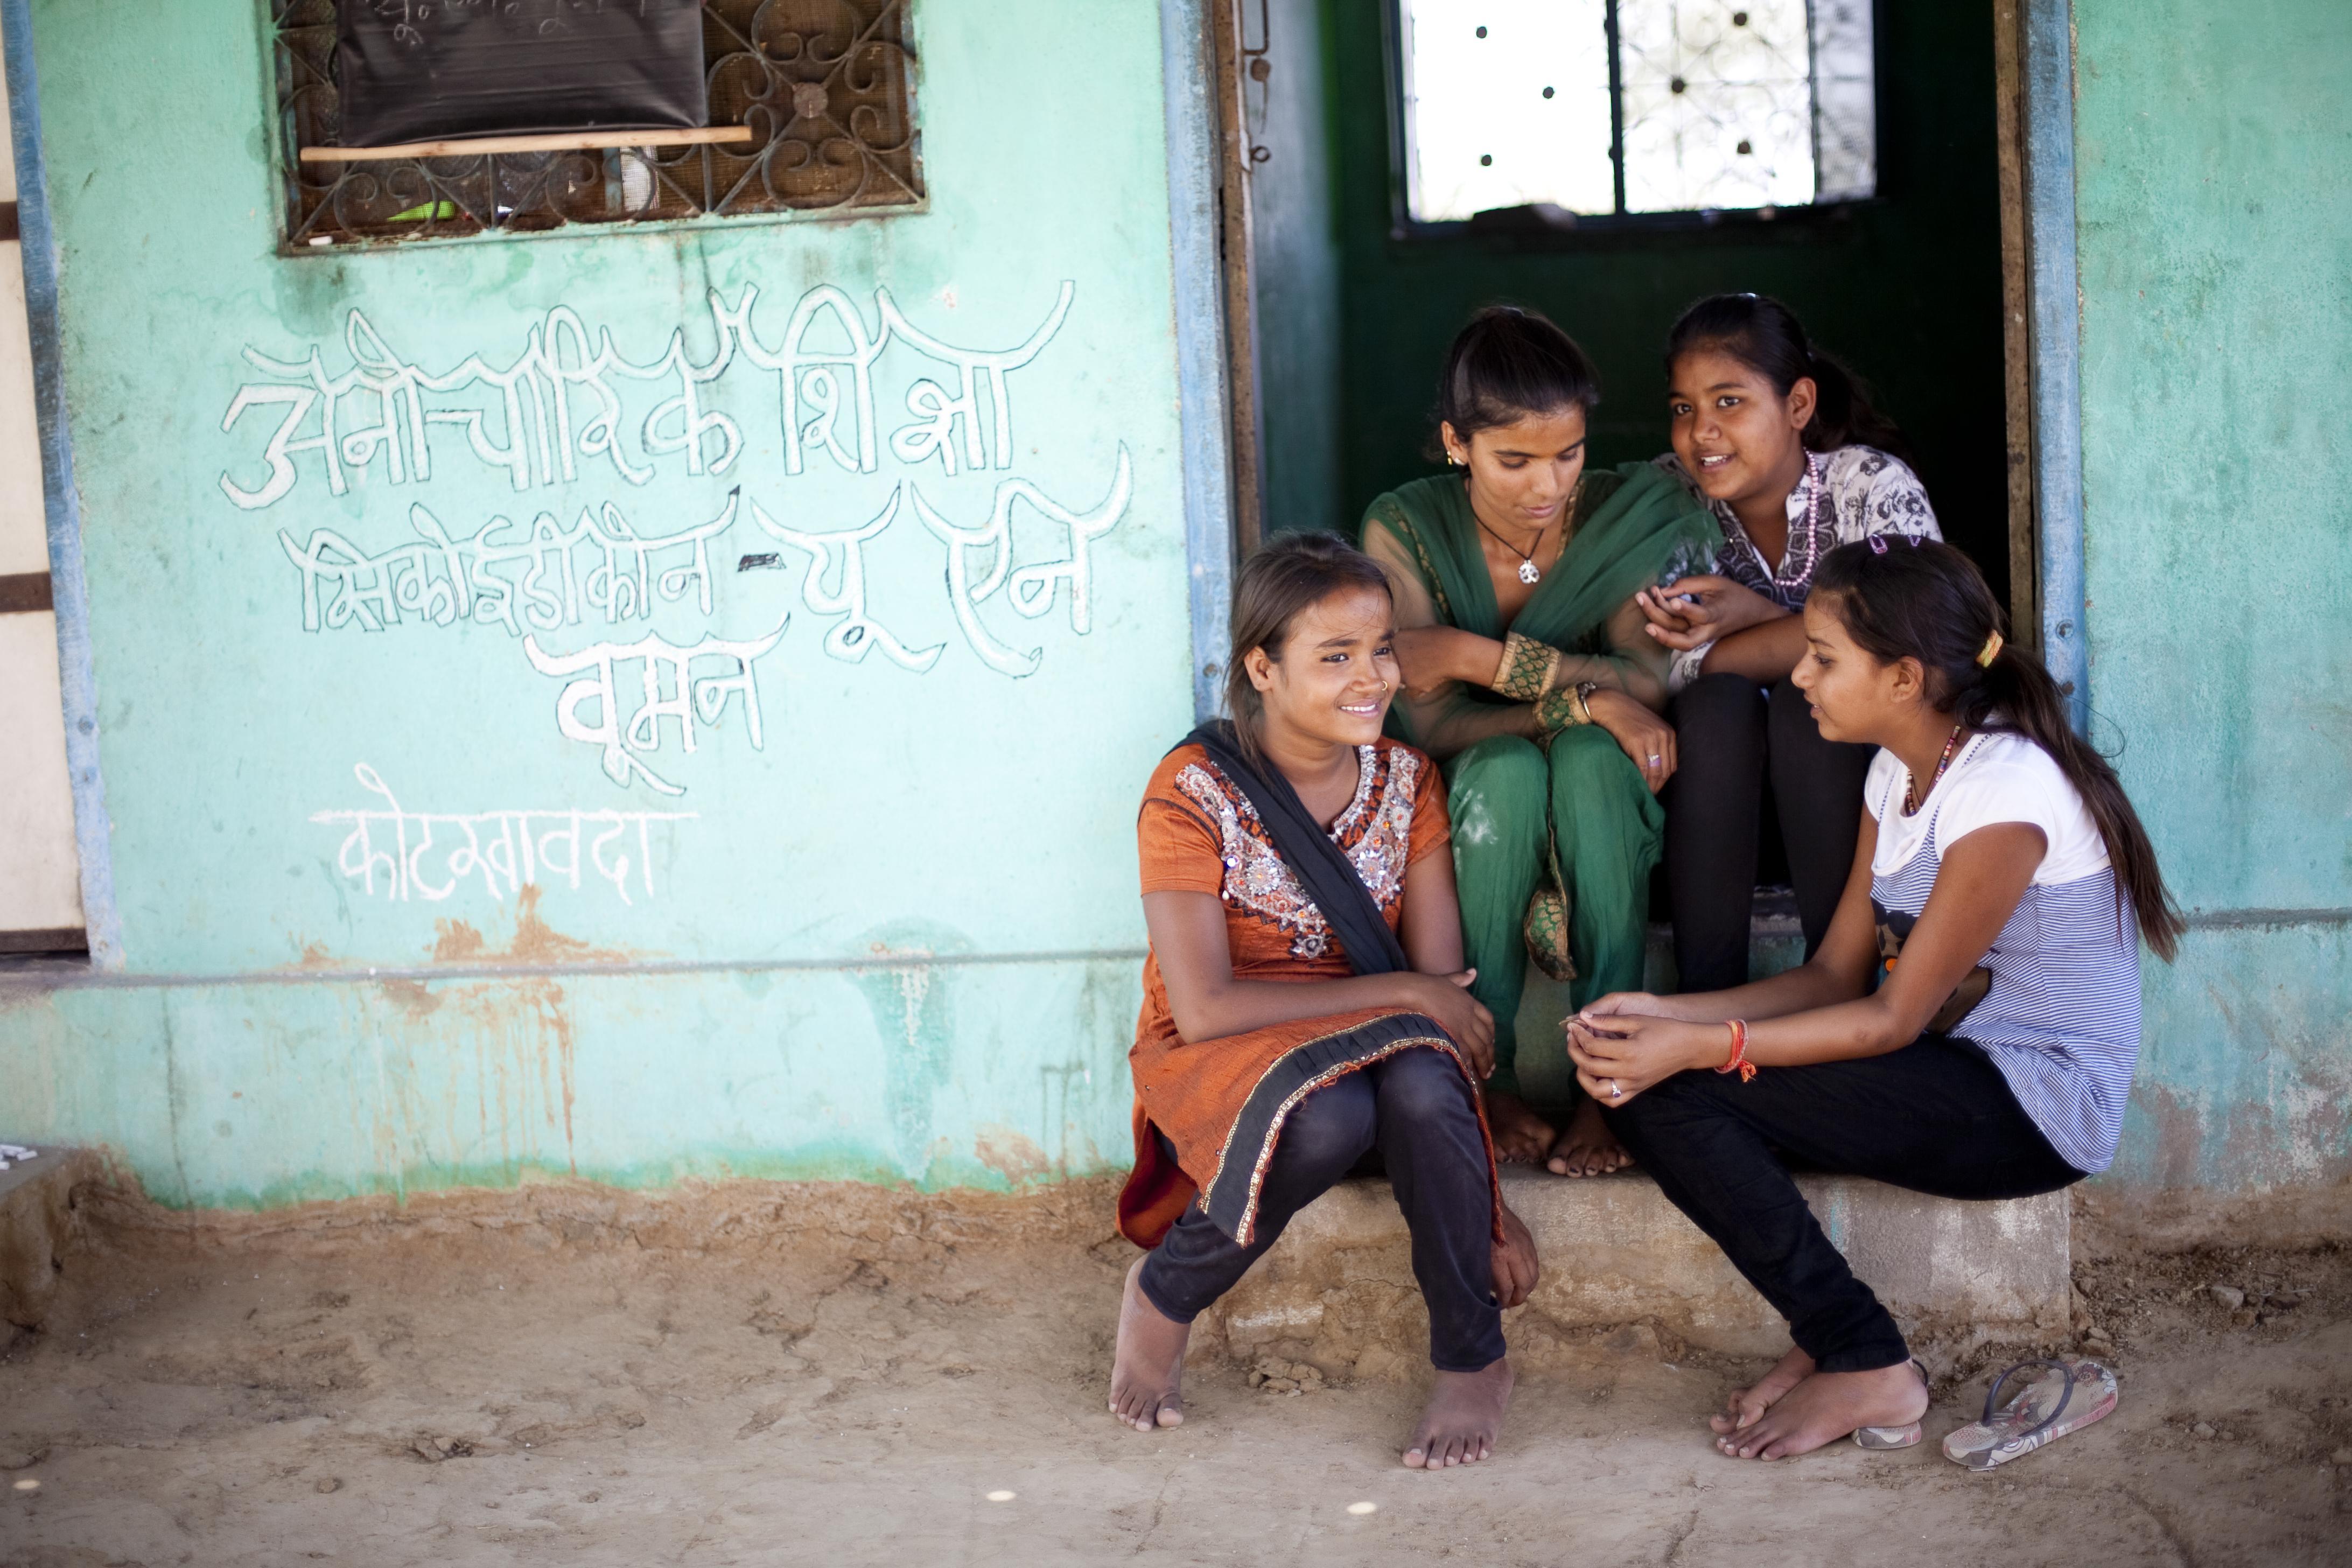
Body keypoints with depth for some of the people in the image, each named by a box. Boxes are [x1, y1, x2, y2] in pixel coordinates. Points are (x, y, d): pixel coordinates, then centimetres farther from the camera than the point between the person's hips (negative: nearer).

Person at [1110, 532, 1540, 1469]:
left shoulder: (1403, 780, 0)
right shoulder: (1194, 793, -14)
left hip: (1373, 1046, 4)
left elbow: (1447, 991, -4)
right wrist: (1403, 995, -19)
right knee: (1329, 1117, -38)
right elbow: (1204, 1008, -19)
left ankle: (1473, 1359, -11)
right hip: (1219, 1059, -3)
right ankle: (1165, 1295, -10)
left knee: (1423, 1087, -33)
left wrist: (1484, 1199, -11)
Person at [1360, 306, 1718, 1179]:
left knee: (1593, 760, -33)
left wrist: (1481, 656, -25)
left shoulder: (1624, 515, -9)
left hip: (1605, 815, 1)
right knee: (1507, 769, -34)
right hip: (1475, 812, -1)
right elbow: (1432, 723, -19)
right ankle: (1487, 1075, -28)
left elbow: (1651, 682, -20)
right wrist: (1582, 698, -32)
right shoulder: (1404, 529, -13)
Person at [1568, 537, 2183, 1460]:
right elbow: (1837, 975, 6)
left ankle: (1866, 1372, -10)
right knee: (1647, 1080, -9)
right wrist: (1667, 1015, -8)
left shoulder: (2004, 792, -20)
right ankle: (1835, 1336, -5)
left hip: (2036, 1107, -9)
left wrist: (1699, 1047, -22)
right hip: (1950, 1072, 9)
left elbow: (1893, 1019, -18)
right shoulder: (1900, 771, 8)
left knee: (1681, 1094, -21)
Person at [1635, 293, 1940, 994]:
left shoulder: (1874, 487, -11)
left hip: (1855, 784, -1)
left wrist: (1751, 617, -28)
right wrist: (1802, 631, -24)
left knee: (1804, 695, -30)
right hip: (1719, 798, 2)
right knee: (1717, 700, -28)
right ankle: (1709, 996, -27)